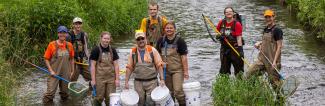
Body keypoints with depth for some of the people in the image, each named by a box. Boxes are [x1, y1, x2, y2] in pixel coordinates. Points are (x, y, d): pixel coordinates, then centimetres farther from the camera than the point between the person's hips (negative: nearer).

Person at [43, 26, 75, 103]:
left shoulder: (69, 45, 4)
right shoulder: (52, 44, -6)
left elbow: (72, 59, 13)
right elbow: (46, 59, -2)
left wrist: (72, 71, 11)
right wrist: (51, 71, -9)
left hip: (66, 73, 3)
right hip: (54, 73, -3)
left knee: (65, 91, 15)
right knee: (50, 91, -9)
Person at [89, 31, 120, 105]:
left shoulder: (112, 50, 6)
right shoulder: (96, 50, -5)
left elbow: (116, 65, 6)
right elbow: (92, 65, -5)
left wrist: (117, 79, 1)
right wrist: (93, 79, -9)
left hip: (111, 78, 3)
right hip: (99, 78, -3)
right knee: (99, 98, 3)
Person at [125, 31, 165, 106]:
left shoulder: (152, 50, 0)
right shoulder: (133, 52, 5)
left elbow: (159, 65, -2)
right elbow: (129, 68, 5)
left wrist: (162, 79, -9)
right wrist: (126, 82, 0)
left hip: (152, 81, -2)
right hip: (138, 82, 2)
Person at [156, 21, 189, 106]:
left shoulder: (179, 41, -8)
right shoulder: (161, 41, 4)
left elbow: (184, 57, -10)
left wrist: (185, 71, -12)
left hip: (177, 70, -4)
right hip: (165, 70, 4)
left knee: (178, 91, -13)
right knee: (169, 92, 13)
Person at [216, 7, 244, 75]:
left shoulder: (237, 24, -10)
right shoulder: (221, 23, 4)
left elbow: (239, 38, -14)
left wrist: (240, 48, -23)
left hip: (235, 48, -5)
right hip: (224, 47, 5)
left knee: (238, 68, 1)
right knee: (224, 69, 12)